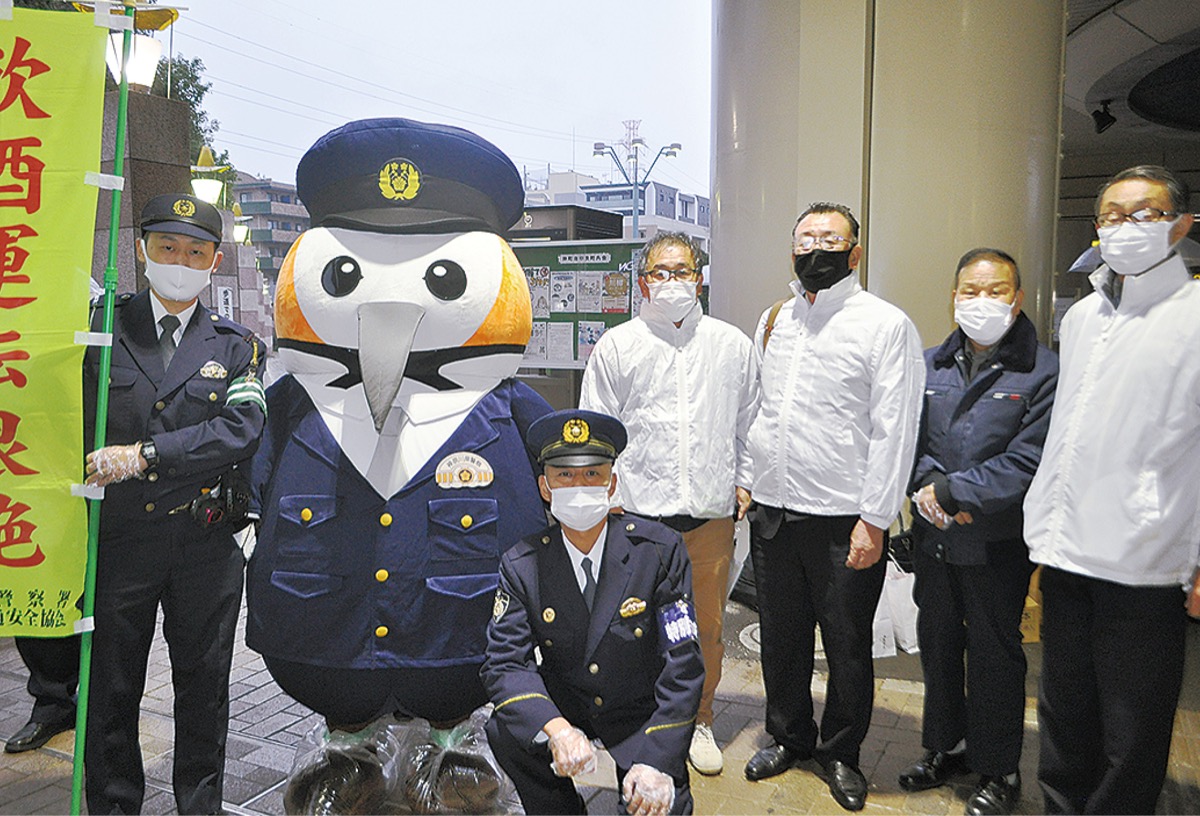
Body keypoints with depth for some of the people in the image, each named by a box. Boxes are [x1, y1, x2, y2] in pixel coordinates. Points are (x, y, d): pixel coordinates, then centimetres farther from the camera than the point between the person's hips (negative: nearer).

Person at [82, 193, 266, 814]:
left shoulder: (235, 346, 3)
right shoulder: (101, 328, 3)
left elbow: (242, 429, -11)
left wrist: (145, 454, -19)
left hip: (205, 545, 1)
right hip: (117, 537, 0)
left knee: (204, 689, 14)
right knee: (111, 691, 13)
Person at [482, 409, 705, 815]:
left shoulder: (660, 549, -15)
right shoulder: (521, 565, -9)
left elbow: (683, 663, -16)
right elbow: (506, 661, -15)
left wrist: (656, 761, -26)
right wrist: (556, 729, -35)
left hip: (642, 713, -1)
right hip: (562, 704, 2)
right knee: (506, 731, -25)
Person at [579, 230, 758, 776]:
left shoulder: (733, 345, 10)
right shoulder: (615, 346, 4)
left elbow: (749, 423, 14)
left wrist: (744, 482, 7)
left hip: (712, 513, 2)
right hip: (637, 511, -1)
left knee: (708, 626, 11)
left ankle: (698, 720, 31)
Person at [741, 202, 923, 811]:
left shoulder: (886, 325, -7)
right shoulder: (773, 320, 11)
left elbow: (894, 430, -11)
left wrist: (874, 519, -14)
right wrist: (741, 479, 10)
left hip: (845, 523, -5)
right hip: (772, 512, 5)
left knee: (847, 647, 10)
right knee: (781, 639, 17)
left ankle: (841, 752, 32)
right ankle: (788, 737, 38)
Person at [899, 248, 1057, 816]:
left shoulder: (1043, 371, -9)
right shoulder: (929, 366, 7)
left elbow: (1028, 461, -16)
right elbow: (907, 437, 6)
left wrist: (951, 490, -18)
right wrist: (927, 487, -13)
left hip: (998, 541, -5)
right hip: (933, 537, 5)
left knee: (994, 653, 9)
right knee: (936, 642, 17)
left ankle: (998, 770, 29)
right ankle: (945, 746, 38)